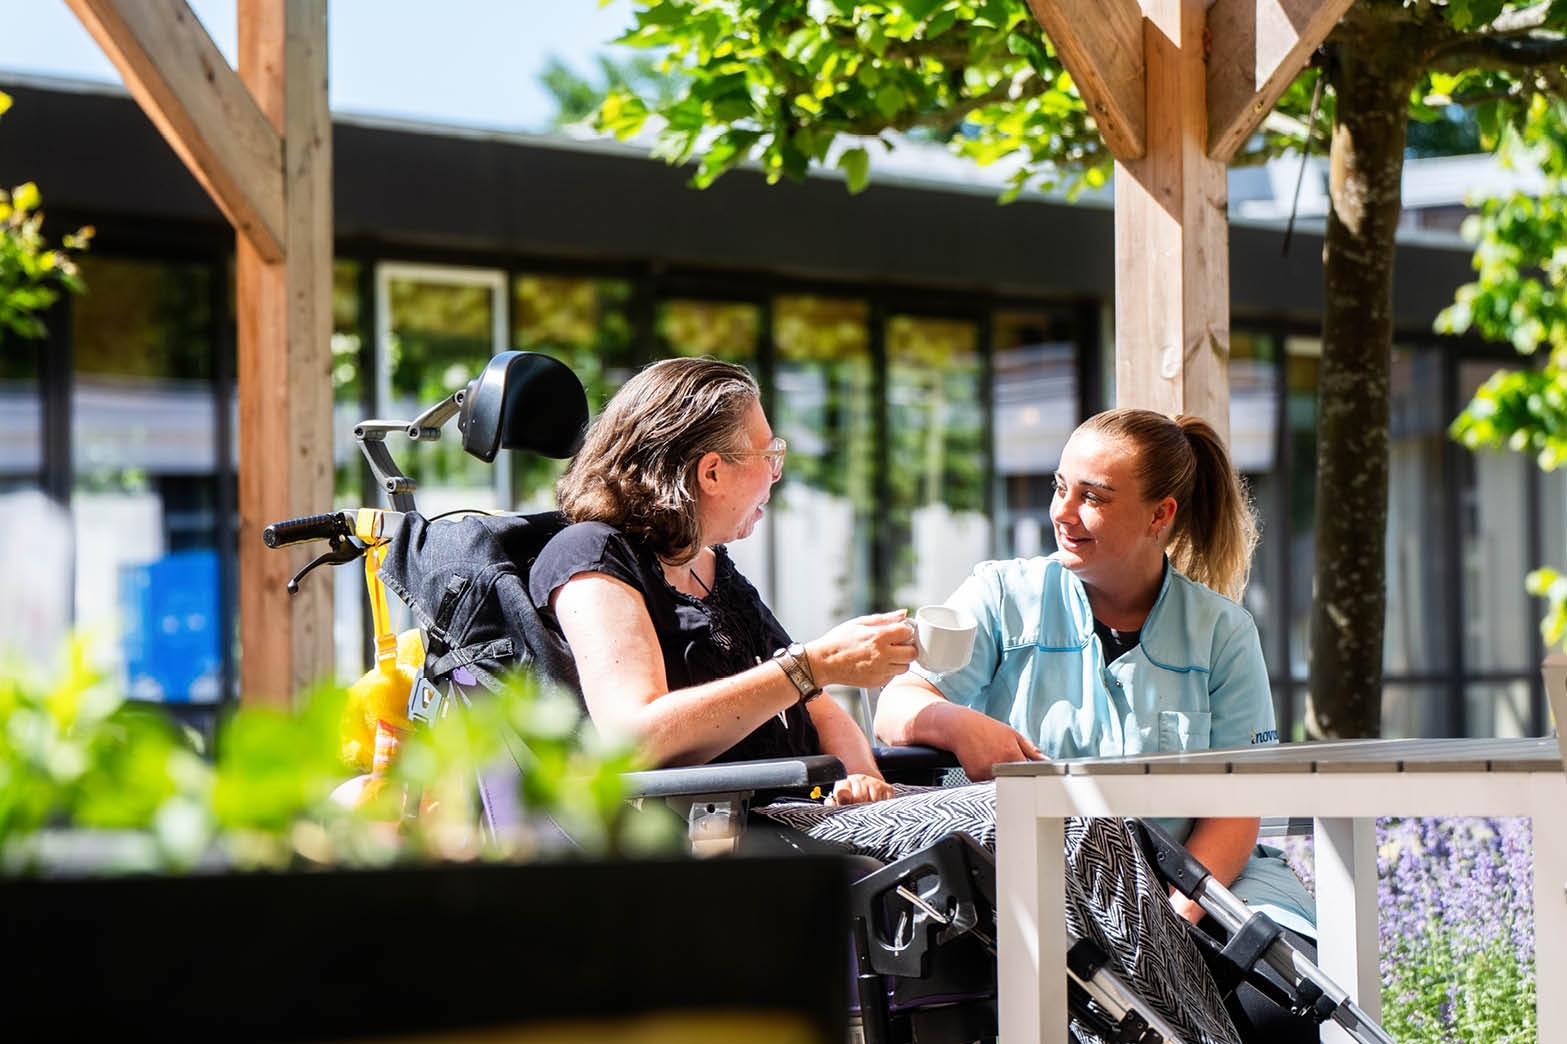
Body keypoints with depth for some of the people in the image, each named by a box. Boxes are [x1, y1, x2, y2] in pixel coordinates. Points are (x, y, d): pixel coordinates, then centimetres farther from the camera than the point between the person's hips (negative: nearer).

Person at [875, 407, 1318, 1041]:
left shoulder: (1221, 631, 11)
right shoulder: (1003, 597, 10)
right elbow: (896, 709, 0)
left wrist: (1178, 908, -17)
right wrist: (957, 722, -25)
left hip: (1191, 882, 1)